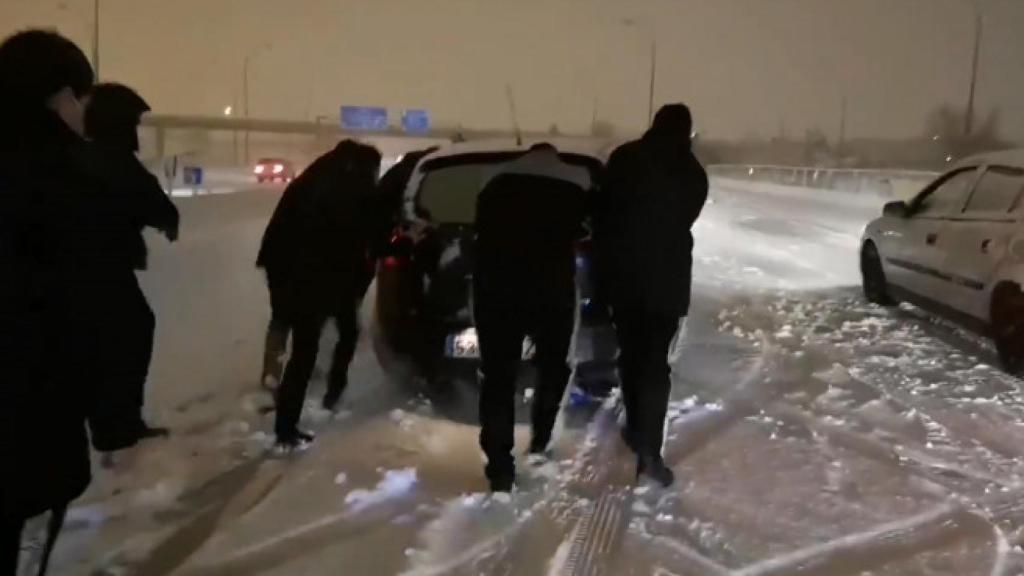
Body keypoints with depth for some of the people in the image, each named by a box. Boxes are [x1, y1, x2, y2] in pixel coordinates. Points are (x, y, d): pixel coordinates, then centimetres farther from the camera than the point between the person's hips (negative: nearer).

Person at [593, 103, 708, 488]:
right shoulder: (693, 173, 5)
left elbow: (603, 211, 0)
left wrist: (603, 260, 9)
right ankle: (648, 448, -10)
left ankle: (637, 430, 27)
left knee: (631, 354, 15)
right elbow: (684, 220, 13)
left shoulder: (625, 158, -1)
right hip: (666, 276, 0)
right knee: (655, 362, -2)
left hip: (622, 271, 1)